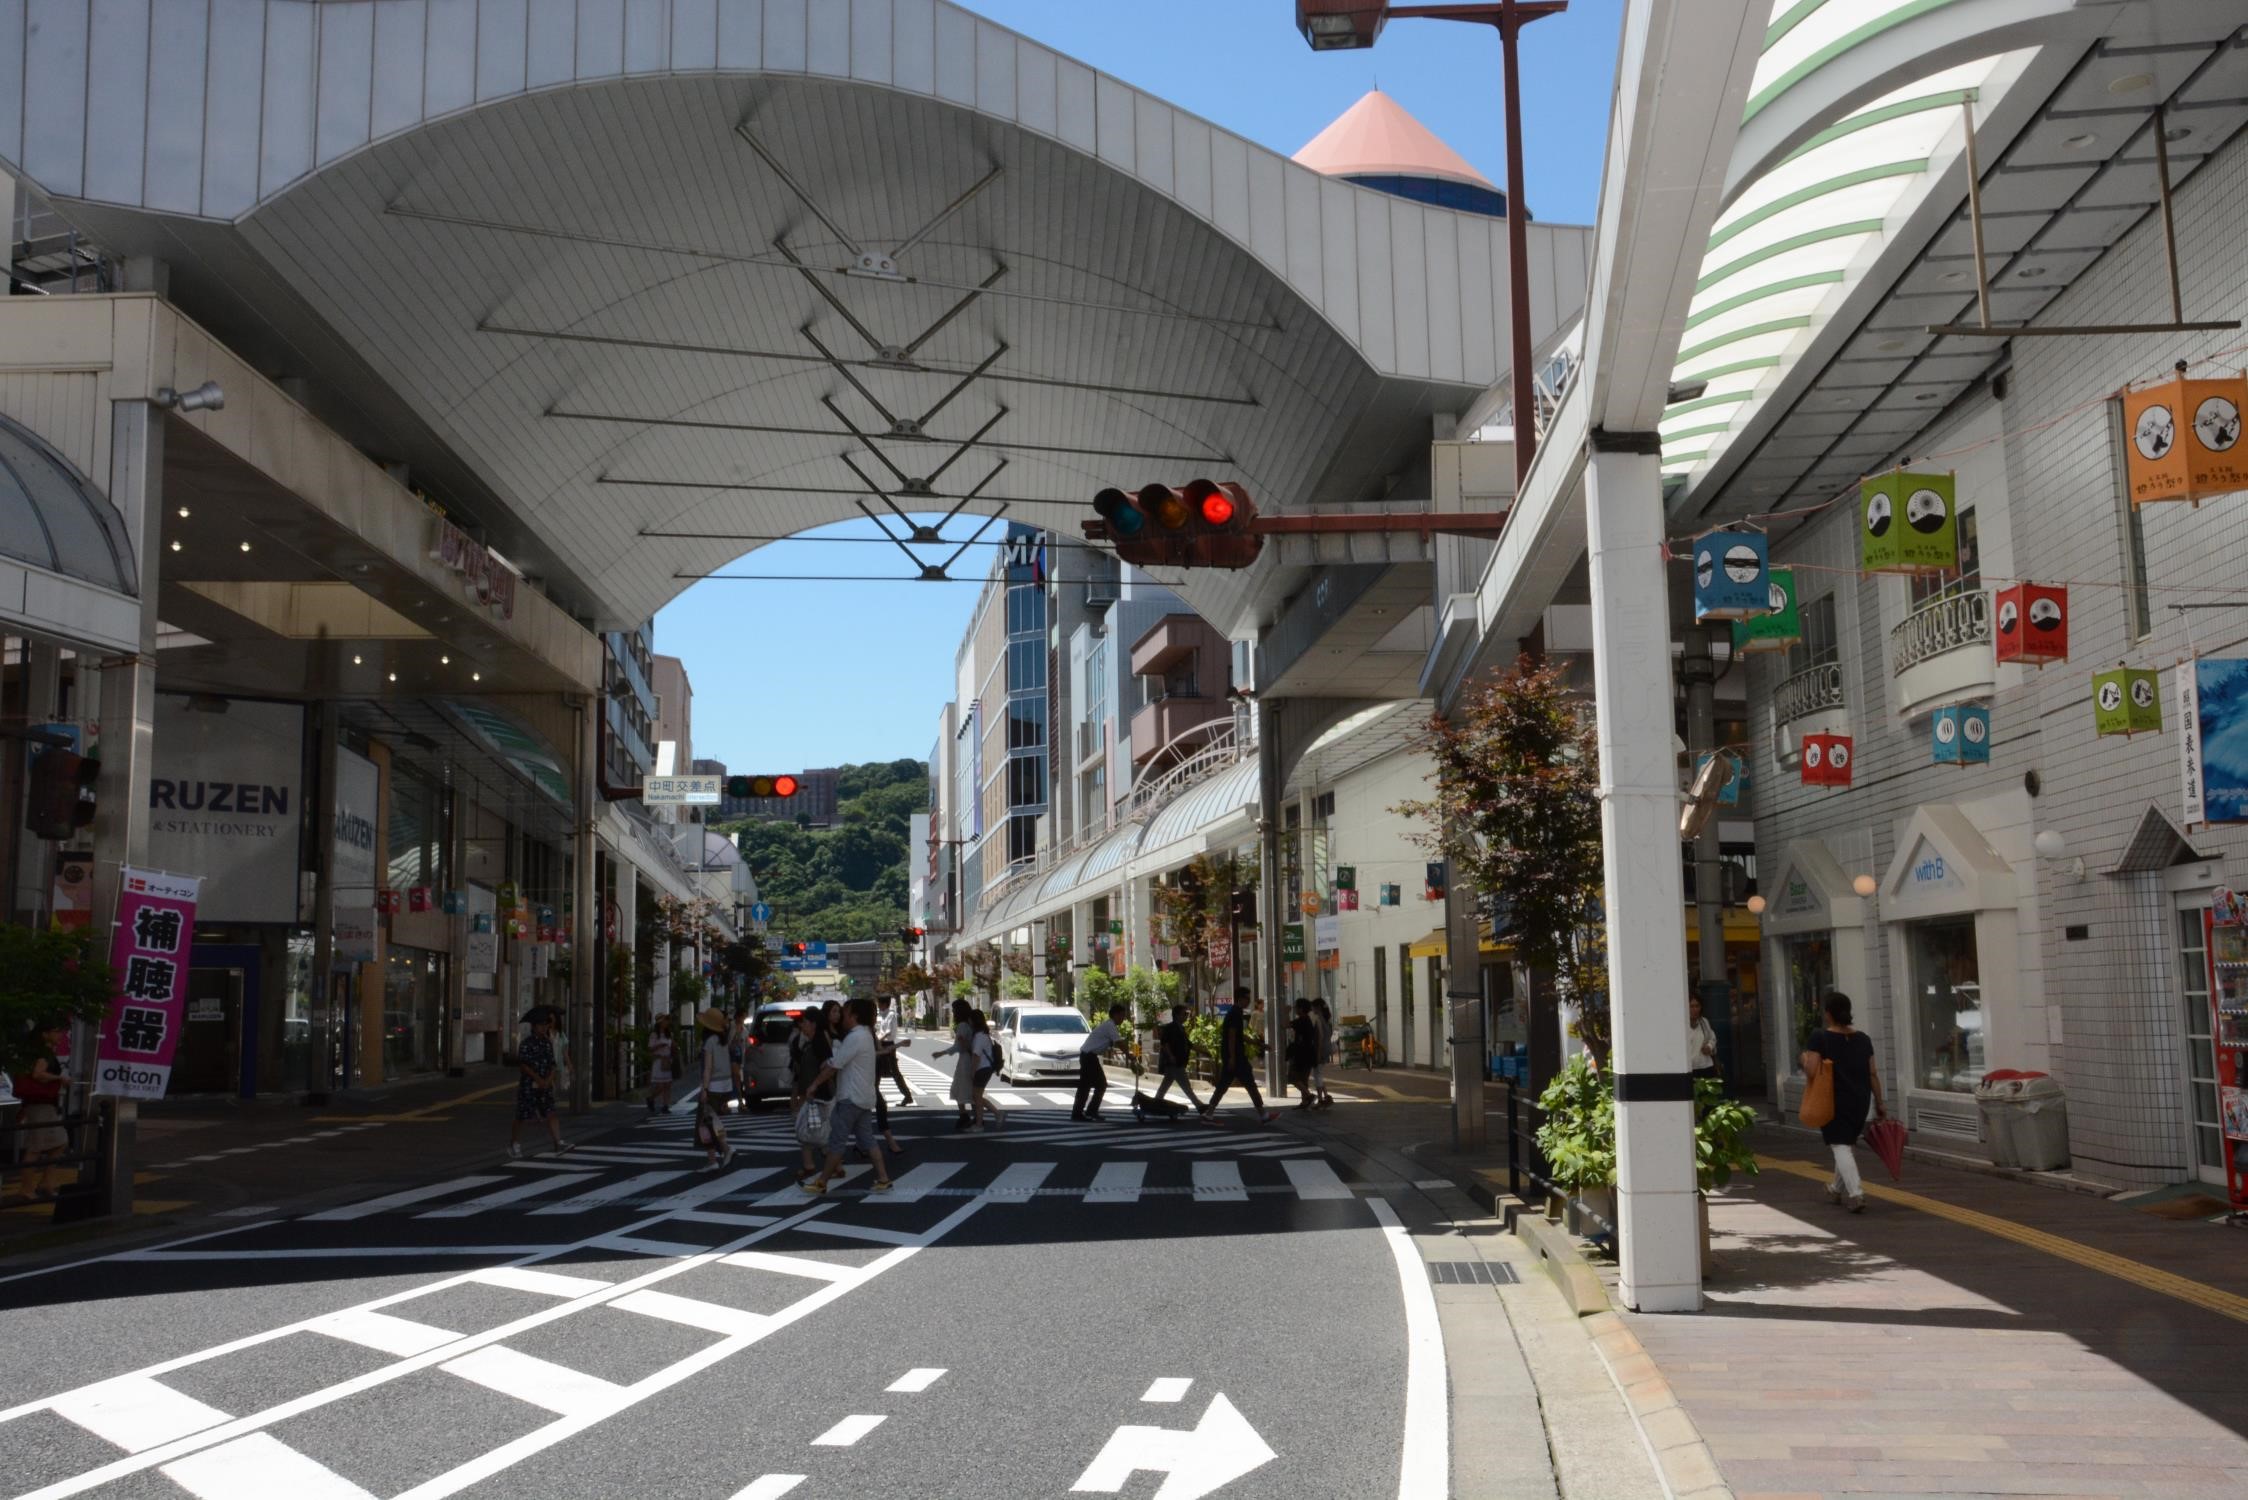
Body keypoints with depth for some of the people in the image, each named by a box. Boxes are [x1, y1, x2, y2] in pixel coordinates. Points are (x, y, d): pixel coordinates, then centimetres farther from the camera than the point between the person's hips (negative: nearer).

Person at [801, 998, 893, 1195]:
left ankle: (821, 1183, 1)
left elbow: (835, 1065, -16)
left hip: (852, 1097, -10)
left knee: (836, 1140, -4)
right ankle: (883, 1179, 5)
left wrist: (815, 1083, -8)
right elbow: (839, 1063, 16)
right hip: (863, 1096, 10)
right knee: (866, 1139, 9)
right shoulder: (864, 1034, 16)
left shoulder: (855, 1037, -16)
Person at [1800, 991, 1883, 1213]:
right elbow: (1873, 1074, 6)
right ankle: (1838, 1189, 37)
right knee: (1849, 1144, 20)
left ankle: (1855, 1193, -20)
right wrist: (1879, 1104, 12)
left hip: (1834, 1101, -5)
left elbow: (1811, 1072, -18)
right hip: (1860, 1100, 6)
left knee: (1840, 1146, -3)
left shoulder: (1819, 1039, -11)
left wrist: (1805, 1059, 3)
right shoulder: (1863, 1039, 5)